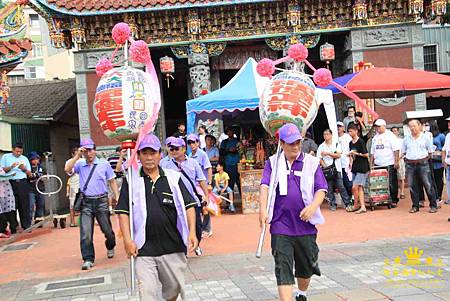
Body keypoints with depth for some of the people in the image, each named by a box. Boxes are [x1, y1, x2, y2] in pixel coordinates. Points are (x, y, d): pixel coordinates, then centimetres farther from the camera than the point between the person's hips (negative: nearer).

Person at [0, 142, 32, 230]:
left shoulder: (25, 158, 17)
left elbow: (29, 174, 16)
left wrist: (24, 169, -4)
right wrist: (11, 167, -12)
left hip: (22, 183, 2)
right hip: (11, 183, -2)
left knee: (25, 206, -2)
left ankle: (27, 226, -1)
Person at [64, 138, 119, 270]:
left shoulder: (104, 164, 4)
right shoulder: (80, 164, 6)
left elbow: (112, 181, 8)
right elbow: (67, 169, -12)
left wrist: (117, 197, 2)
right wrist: (77, 155, -14)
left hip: (101, 201, 0)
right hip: (86, 202, 1)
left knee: (107, 230, 9)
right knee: (85, 233, -5)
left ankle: (110, 247, 39)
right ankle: (88, 259, 4)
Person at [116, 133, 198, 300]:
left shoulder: (173, 178, 3)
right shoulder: (131, 181, 2)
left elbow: (188, 205, 4)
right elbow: (123, 211, 1)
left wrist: (192, 232, -7)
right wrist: (127, 240, -8)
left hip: (173, 246, 2)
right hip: (144, 249, -1)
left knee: (174, 287, 15)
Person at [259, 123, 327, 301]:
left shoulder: (312, 163, 4)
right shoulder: (272, 163, 5)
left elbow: (321, 189, -1)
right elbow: (265, 186, -8)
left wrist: (313, 206, -20)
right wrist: (263, 208, -25)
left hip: (306, 225, 2)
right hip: (280, 227, -1)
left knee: (306, 266, 17)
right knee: (283, 269, -8)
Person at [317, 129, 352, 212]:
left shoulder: (336, 144, 6)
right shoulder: (321, 146, 7)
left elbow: (338, 155, -7)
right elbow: (319, 159, 2)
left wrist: (328, 153, -14)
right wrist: (325, 166, -12)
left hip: (336, 169, -1)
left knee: (341, 187, -5)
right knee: (329, 189, 0)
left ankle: (348, 204, 0)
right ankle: (333, 205, 9)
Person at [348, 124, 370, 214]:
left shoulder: (360, 141, -10)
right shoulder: (350, 143, 13)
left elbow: (366, 154, -12)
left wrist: (356, 153, -13)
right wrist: (351, 162, 8)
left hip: (362, 168, -7)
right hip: (355, 168, 7)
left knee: (355, 187, -10)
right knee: (359, 188, 9)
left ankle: (355, 205, 1)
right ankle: (362, 207, 13)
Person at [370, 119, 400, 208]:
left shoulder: (390, 135, -1)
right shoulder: (375, 138, 17)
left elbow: (396, 150, -7)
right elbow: (372, 152, 21)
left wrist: (396, 161, -14)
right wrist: (371, 163, 16)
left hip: (389, 164, -5)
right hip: (378, 165, 5)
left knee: (392, 184, 0)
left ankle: (394, 201, 8)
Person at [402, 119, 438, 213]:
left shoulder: (425, 137, 2)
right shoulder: (406, 139, 8)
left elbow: (430, 152, 7)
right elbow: (403, 152, 16)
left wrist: (423, 159, 2)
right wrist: (412, 158, 9)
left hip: (423, 164, -3)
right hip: (410, 165, 3)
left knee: (428, 185, -2)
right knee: (412, 186, 6)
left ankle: (433, 206, 6)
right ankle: (415, 206, 15)